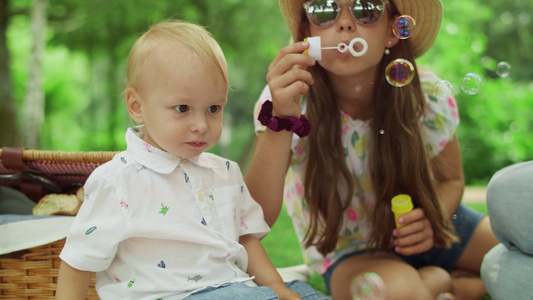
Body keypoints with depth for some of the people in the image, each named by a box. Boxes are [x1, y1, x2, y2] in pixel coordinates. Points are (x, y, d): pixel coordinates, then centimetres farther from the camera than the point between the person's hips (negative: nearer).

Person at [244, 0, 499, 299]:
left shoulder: (429, 94, -15)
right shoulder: (291, 94, -22)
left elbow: (451, 180, 4)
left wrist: (432, 220, -19)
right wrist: (281, 120, -42)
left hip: (427, 235, 3)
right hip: (349, 252, -2)